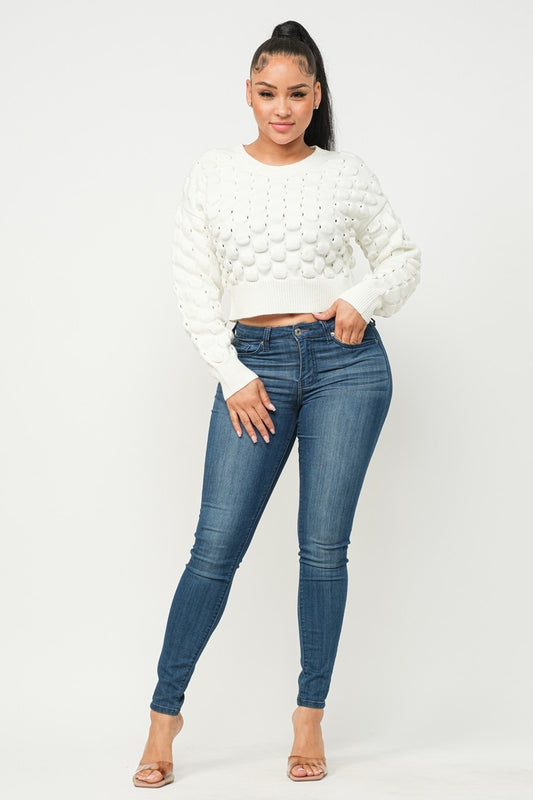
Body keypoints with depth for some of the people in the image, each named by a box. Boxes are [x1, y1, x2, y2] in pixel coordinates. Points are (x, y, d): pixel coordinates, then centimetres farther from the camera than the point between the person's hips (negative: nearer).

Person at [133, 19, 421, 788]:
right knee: (216, 546, -3)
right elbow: (193, 284, 4)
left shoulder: (347, 174, 6)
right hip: (254, 366, 0)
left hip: (345, 363, 0)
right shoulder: (212, 174, 6)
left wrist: (365, 300, -4)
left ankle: (310, 719, 15)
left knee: (324, 546, 2)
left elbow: (403, 256, 16)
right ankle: (165, 712, 10)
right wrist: (232, 374, -4)